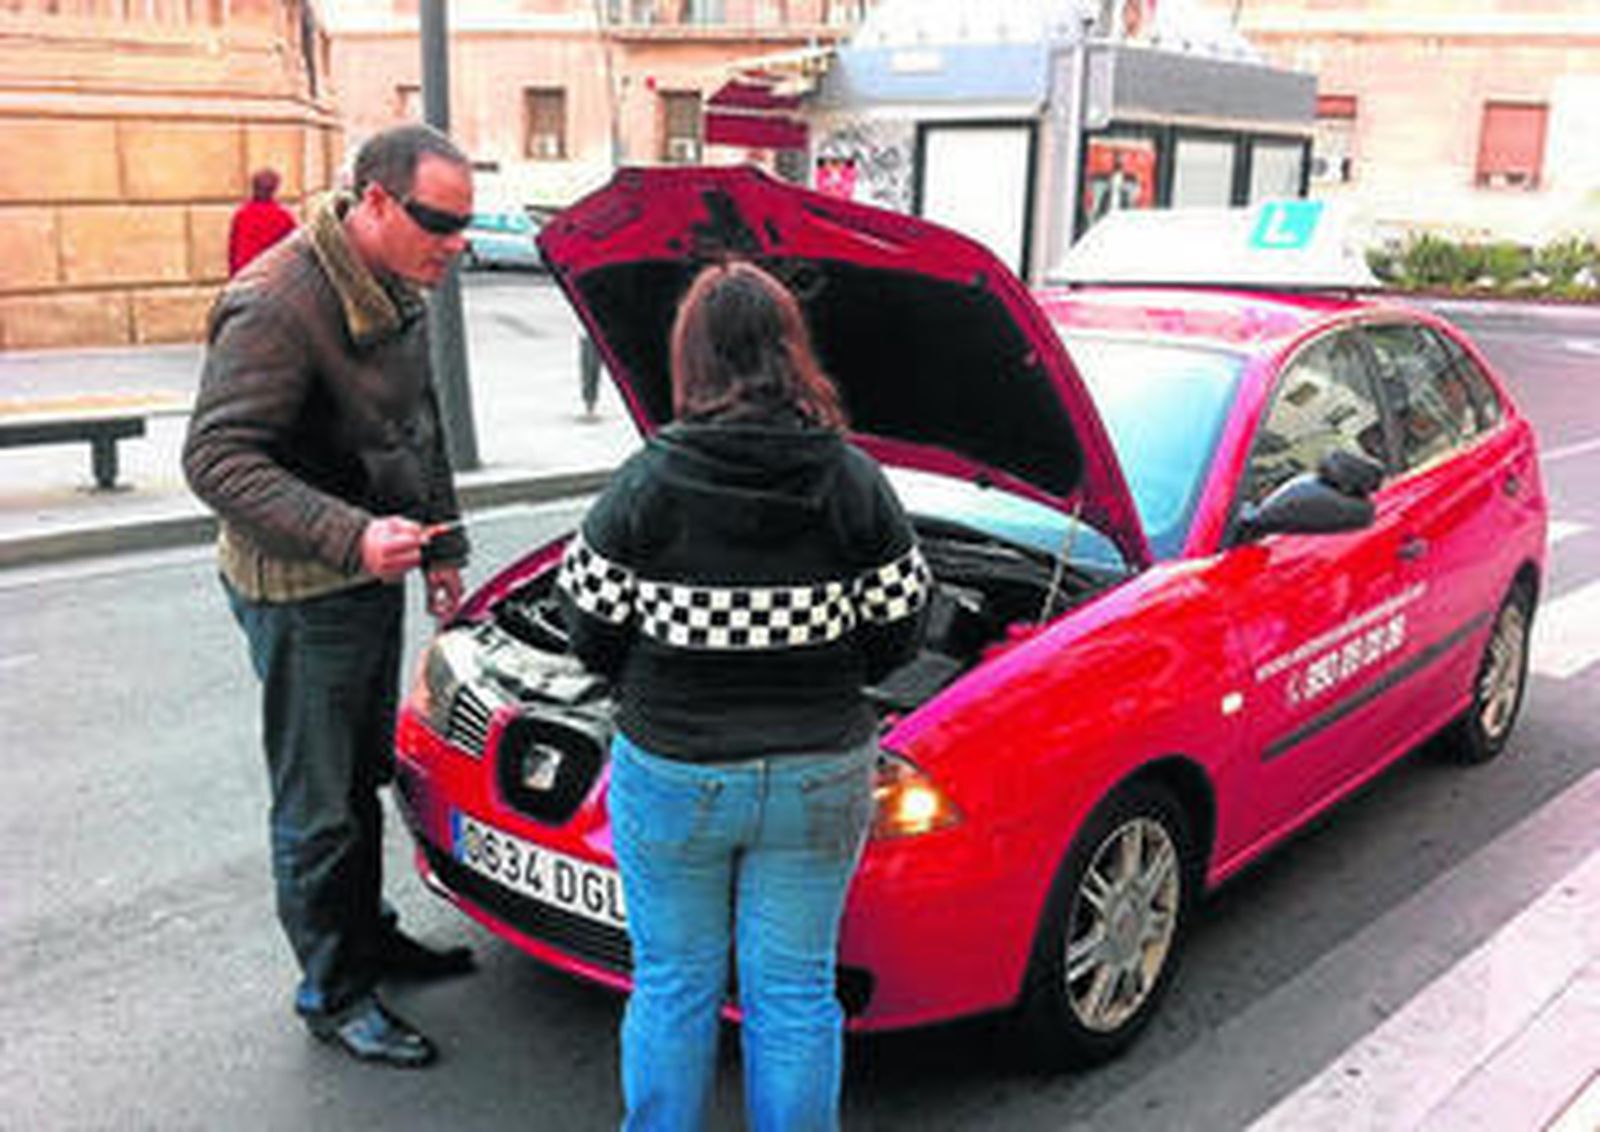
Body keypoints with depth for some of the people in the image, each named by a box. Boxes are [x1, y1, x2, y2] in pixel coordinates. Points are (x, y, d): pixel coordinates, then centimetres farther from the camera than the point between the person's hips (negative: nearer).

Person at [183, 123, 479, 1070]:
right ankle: (332, 993, 22)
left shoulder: (398, 290, 6)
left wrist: (441, 546, 15)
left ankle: (368, 936, 41)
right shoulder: (278, 305, -24)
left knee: (364, 776, 23)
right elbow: (218, 459, -26)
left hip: (375, 576, 9)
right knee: (318, 804, 6)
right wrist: (349, 537, -35)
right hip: (303, 592, -9)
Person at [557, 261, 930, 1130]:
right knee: (796, 992, 15)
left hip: (672, 775, -1)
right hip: (818, 779, 2)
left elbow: (594, 638, -6)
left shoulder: (647, 486, -12)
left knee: (672, 985, 16)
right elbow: (896, 636, -2)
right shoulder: (855, 482, -7)